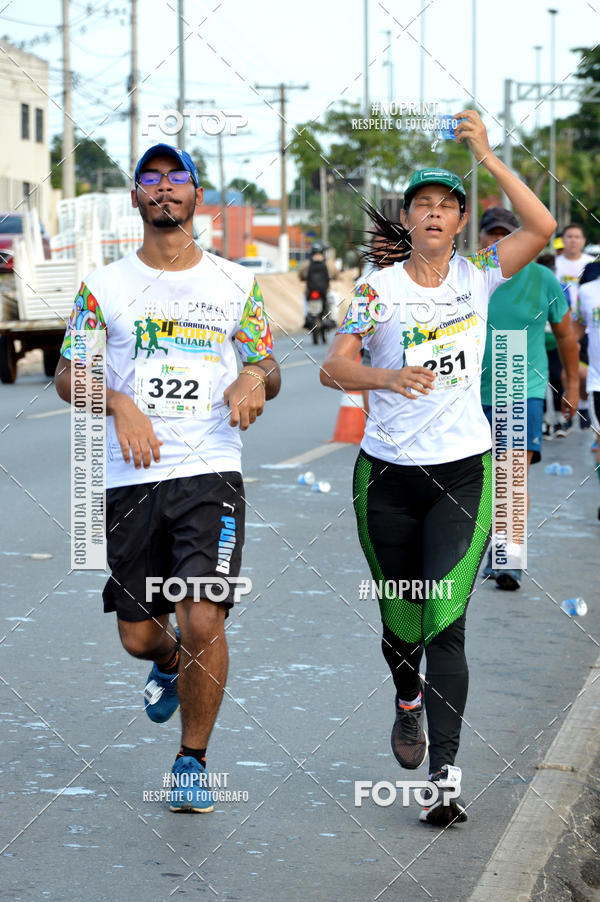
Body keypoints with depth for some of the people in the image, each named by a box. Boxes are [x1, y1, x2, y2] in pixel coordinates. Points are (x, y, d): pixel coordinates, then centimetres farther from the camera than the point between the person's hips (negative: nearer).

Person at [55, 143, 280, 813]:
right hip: (130, 479, 1)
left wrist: (254, 380, -9)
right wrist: (118, 402, -14)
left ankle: (193, 760, 5)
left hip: (212, 474, -1)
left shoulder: (236, 284, 8)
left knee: (203, 621, -14)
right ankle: (170, 666, 46)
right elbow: (67, 374, 6)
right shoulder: (104, 286, 6)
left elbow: (268, 367, 15)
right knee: (138, 634, 7)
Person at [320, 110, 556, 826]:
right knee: (401, 624, 11)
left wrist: (486, 154, -11)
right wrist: (389, 377, -30)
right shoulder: (379, 288, -2)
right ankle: (408, 703, 45)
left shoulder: (476, 276, 3)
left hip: (462, 473, 0)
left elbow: (542, 228, -10)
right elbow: (332, 368, -11)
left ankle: (444, 776, -13)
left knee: (444, 627, -12)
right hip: (387, 474, 1)